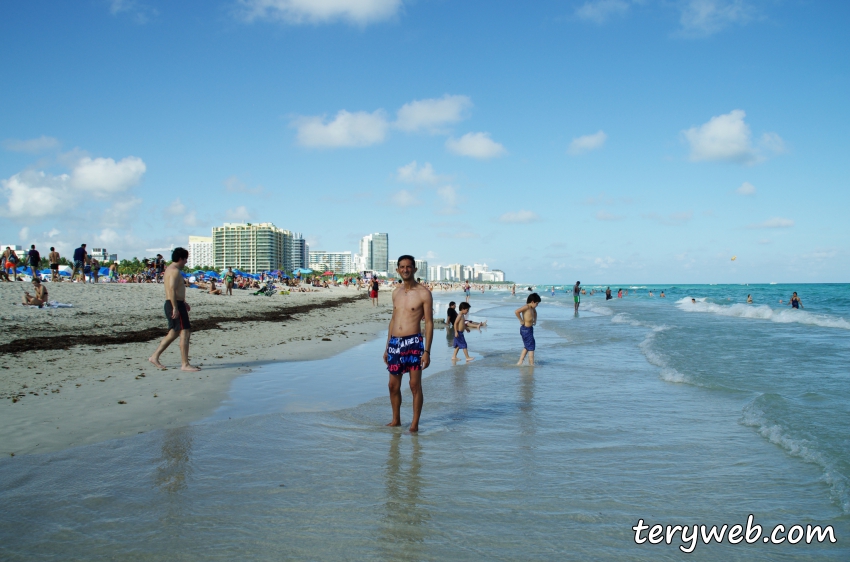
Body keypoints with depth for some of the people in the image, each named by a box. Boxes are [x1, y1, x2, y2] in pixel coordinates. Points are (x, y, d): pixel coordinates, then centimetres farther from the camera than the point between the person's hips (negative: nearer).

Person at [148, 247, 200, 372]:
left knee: (173, 333, 17)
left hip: (172, 304, 11)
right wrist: (175, 308, -26)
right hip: (176, 305, -11)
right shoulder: (175, 271, -14)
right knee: (185, 332, -8)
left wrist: (183, 302, 28)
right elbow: (172, 289, -25)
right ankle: (185, 364, -8)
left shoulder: (169, 269, 19)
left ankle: (155, 357, 21)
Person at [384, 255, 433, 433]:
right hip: (394, 343, 6)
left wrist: (427, 351, -13)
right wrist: (387, 347, 17)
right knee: (393, 385, 11)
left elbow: (429, 323, -6)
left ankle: (415, 423, 8)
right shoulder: (396, 292, 13)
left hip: (413, 342, -5)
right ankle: (396, 419, 26)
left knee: (415, 385, -3)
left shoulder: (423, 293, -5)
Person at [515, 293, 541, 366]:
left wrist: (535, 320, 21)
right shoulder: (526, 307, -17)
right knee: (531, 347, -5)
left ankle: (520, 362, 22)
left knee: (527, 347, 18)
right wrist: (521, 320, -23)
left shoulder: (532, 308, 11)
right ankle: (531, 364, -1)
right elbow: (516, 311, -31)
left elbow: (535, 312, 35)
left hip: (529, 329, 10)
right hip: (526, 329, -10)